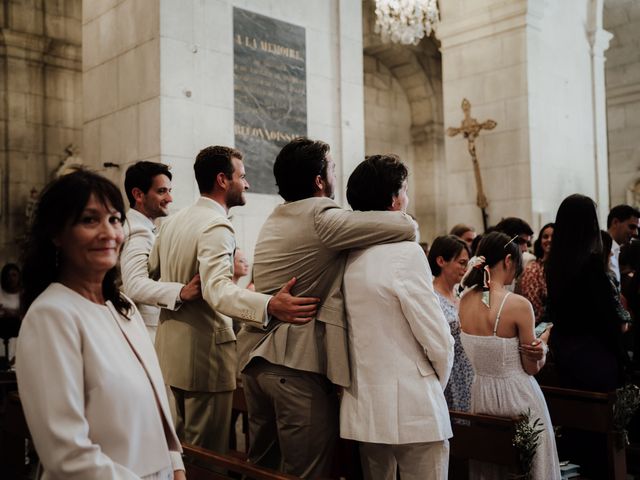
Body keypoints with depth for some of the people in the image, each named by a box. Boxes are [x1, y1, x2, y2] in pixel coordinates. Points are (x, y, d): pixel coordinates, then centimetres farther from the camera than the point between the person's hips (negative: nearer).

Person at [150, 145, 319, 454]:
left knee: (179, 442, 22)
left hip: (170, 348, 9)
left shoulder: (172, 221, 7)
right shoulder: (217, 227, -20)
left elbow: (151, 273, 17)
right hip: (204, 352, -9)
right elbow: (217, 290, -35)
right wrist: (270, 306, -49)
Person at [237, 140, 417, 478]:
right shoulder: (321, 219, -13)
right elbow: (406, 228, -18)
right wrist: (403, 217, 5)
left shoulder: (273, 220, 15)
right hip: (298, 361, -9)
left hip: (256, 355, 9)